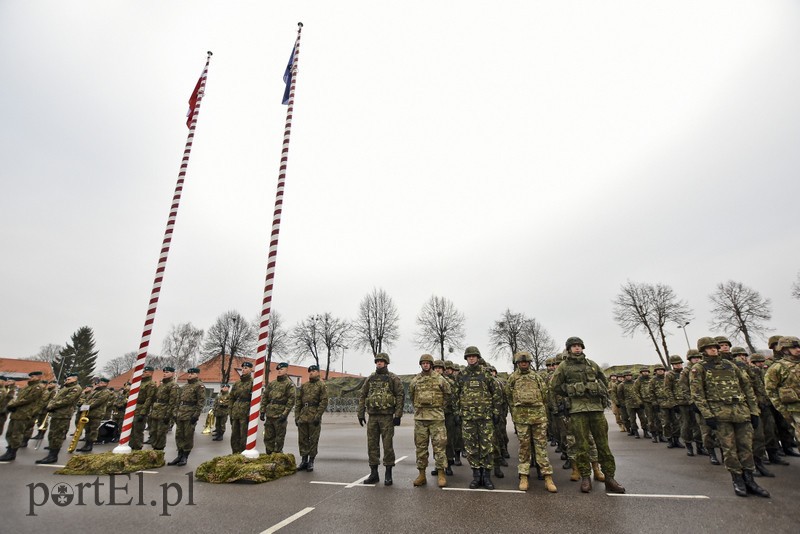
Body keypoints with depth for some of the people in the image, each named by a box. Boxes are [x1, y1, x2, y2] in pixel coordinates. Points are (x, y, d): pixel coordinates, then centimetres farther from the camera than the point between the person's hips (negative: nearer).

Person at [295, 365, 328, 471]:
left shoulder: (321, 385, -2)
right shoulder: (304, 386, 14)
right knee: (302, 439, 9)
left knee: (313, 439, 3)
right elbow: (298, 401, 15)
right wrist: (297, 415, 7)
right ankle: (304, 460, 22)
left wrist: (318, 416, -16)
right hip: (303, 416, 5)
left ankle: (311, 461, 15)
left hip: (314, 417, -5)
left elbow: (324, 402, -9)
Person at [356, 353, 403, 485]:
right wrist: (360, 414, 6)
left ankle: (388, 474, 14)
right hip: (372, 416, 4)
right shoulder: (370, 378, 10)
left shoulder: (393, 378, -2)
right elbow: (362, 396, 12)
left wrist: (398, 415, -11)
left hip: (387, 416, -4)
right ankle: (373, 473, 20)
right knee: (372, 445, 8)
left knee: (388, 445, 1)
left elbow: (400, 396, -6)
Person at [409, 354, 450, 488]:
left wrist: (440, 406, 9)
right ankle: (421, 474, 17)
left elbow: (447, 394, 10)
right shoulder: (415, 380, 5)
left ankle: (441, 474, 8)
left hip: (436, 416, -3)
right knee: (420, 445, 8)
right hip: (419, 416, 3)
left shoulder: (439, 379, -2)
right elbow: (411, 395, 20)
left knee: (439, 445, -1)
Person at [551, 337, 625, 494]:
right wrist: (571, 393, 4)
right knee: (582, 445, 1)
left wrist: (602, 395, 15)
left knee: (603, 443, 5)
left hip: (597, 407, 3)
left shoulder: (592, 364, 12)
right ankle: (585, 477, 12)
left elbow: (603, 381, 24)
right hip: (577, 409, -3)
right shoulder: (564, 366, 3)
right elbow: (556, 385, 5)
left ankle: (609, 477, 13)